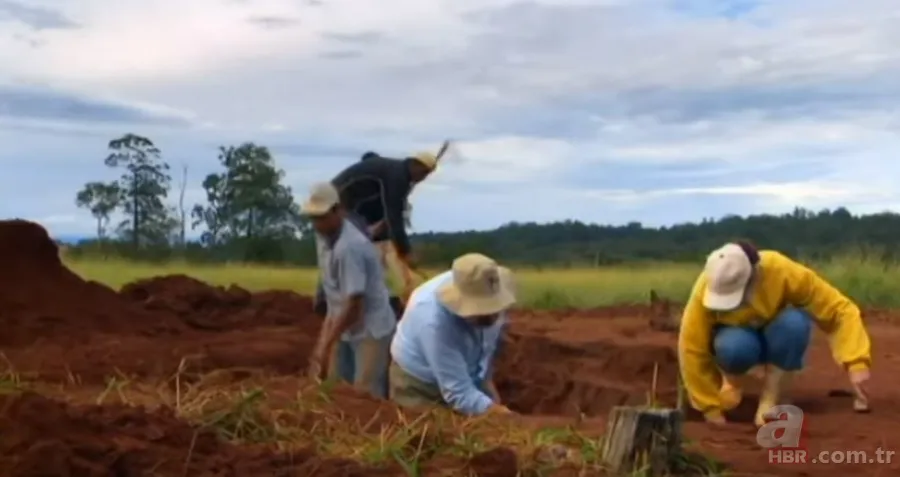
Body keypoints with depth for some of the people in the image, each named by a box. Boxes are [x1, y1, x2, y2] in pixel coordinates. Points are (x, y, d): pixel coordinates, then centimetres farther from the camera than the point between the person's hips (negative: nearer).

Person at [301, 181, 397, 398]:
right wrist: (325, 333, 11)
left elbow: (354, 305, -28)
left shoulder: (350, 247, -28)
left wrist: (326, 345, -24)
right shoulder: (324, 236, -2)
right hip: (345, 329, 9)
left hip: (371, 331, -9)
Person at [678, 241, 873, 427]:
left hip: (777, 339, 1)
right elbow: (692, 350, -26)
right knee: (734, 347, -37)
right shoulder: (706, 288, -33)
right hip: (738, 337, 0)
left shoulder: (783, 272, -33)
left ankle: (771, 398, -17)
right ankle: (732, 380, -1)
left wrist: (856, 363, -44)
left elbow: (840, 309, -32)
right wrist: (711, 408, -24)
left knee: (794, 323, -35)